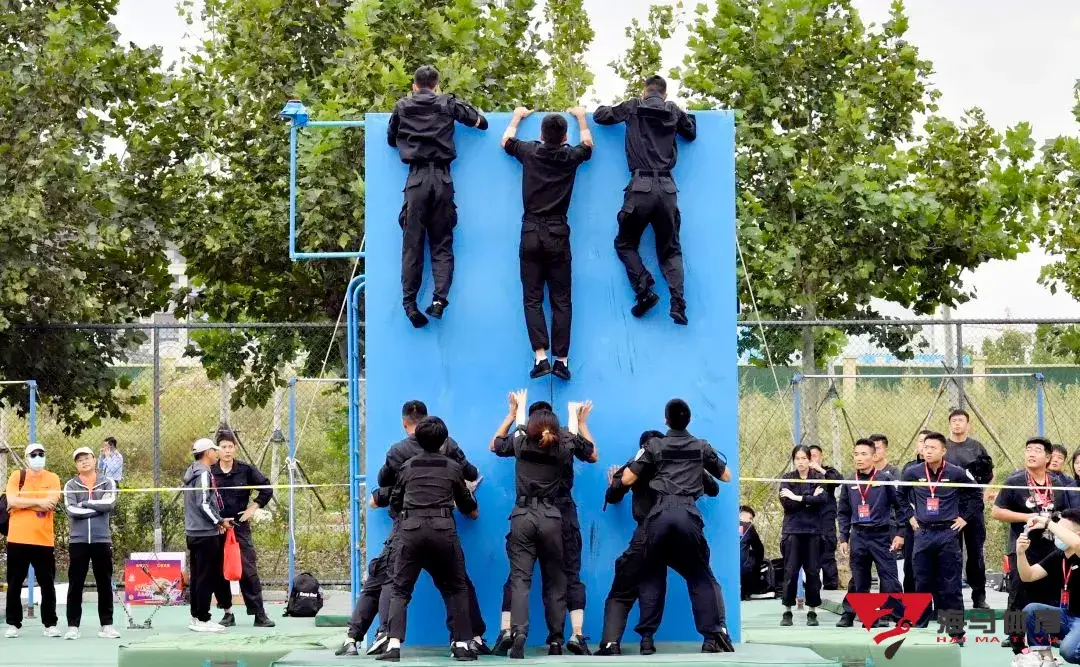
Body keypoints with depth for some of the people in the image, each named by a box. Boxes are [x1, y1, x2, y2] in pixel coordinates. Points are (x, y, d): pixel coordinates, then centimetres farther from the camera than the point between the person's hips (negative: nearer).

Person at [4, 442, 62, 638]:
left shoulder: (52, 478, 5)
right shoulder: (17, 476, 5)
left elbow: (51, 503, -11)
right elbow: (12, 501, -10)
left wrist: (22, 502, -10)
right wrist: (39, 501, -12)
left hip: (44, 540, 0)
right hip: (18, 539, 0)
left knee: (47, 585, 3)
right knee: (14, 584, 4)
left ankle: (50, 624, 10)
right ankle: (13, 624, 12)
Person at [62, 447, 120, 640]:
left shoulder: (107, 483, 5)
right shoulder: (71, 486, 4)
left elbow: (109, 504, -13)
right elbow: (71, 510, -12)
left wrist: (84, 503, -9)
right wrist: (98, 508, -11)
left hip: (102, 539, 1)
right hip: (78, 540, -1)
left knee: (105, 584, 5)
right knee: (75, 584, 0)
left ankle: (107, 625, 11)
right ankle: (73, 626, 4)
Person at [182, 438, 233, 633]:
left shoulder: (192, 472, 16)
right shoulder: (204, 473, -14)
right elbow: (203, 504, -20)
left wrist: (217, 522, 15)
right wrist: (220, 521, -9)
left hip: (193, 532, 10)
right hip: (206, 534, -10)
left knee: (197, 576, 13)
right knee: (207, 578, -6)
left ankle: (196, 617, 17)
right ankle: (203, 620, -6)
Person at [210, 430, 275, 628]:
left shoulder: (245, 470, 0)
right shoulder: (209, 472, -1)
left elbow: (267, 488, 9)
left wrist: (254, 507, 1)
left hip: (240, 526, -1)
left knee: (248, 570, -5)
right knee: (219, 573, 4)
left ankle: (259, 614, -2)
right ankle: (227, 613, 15)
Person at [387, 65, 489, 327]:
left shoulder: (402, 107, 11)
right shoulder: (448, 104, 8)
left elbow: (391, 139, 22)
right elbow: (481, 122, 12)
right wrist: (460, 110, 29)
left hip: (416, 179, 0)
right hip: (442, 178, 0)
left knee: (412, 243, 1)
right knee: (442, 243, 4)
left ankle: (409, 303, -6)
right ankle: (440, 297, -13)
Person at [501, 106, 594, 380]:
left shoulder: (530, 152, 2)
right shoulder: (571, 156, 2)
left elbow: (506, 140, 24)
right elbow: (588, 144, 27)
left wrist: (517, 116, 39)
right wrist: (580, 116, 41)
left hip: (531, 233, 0)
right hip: (558, 234, 0)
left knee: (533, 299, 0)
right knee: (561, 300, 3)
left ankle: (540, 356, -14)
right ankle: (561, 360, -2)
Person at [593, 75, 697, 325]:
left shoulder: (633, 107, 7)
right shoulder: (674, 111, 12)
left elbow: (599, 116, 18)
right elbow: (692, 133, 29)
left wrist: (624, 110, 35)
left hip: (641, 188, -2)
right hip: (667, 189, 2)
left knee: (625, 244, 15)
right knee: (670, 249, 12)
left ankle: (644, 291, -8)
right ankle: (678, 301, -10)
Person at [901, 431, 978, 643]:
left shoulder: (956, 473, -3)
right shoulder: (913, 473, 2)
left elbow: (975, 494, 11)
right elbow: (900, 495, 20)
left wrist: (965, 517, 6)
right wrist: (909, 517, 13)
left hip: (948, 533, -2)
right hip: (923, 534, 2)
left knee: (950, 586, -1)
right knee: (922, 584, 7)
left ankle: (956, 632, 3)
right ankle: (918, 629, 15)